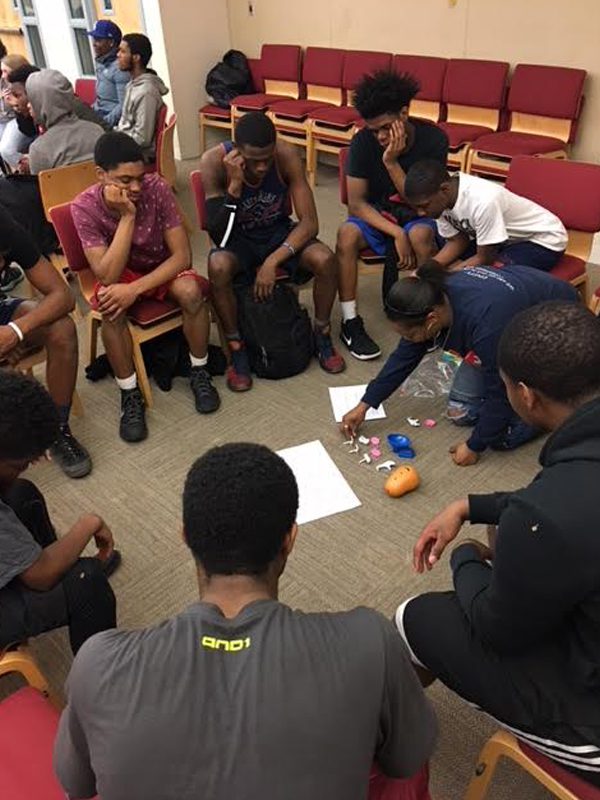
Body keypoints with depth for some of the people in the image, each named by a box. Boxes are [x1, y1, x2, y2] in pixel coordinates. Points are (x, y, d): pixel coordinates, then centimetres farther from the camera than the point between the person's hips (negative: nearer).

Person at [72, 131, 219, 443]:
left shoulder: (157, 188, -23)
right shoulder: (85, 207, -23)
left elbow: (182, 255, -23)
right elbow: (107, 277, -31)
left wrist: (136, 289, -34)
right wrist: (127, 216, -36)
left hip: (162, 268, 1)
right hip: (119, 273, 0)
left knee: (190, 291, -32)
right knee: (111, 306, -34)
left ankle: (199, 373, -10)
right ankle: (130, 395, -16)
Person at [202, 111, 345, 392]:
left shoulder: (287, 156, -20)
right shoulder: (214, 161, -24)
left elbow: (310, 222, -20)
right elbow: (218, 236, -25)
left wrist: (273, 261, -31)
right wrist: (234, 185, -38)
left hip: (279, 233, 2)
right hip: (238, 239, -1)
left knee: (326, 260, -27)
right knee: (218, 267, -36)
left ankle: (322, 335, -2)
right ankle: (236, 349, -14)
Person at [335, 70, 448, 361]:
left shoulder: (433, 139, -18)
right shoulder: (363, 142, -16)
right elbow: (356, 204, -17)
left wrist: (391, 163, -31)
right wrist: (396, 233, -29)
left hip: (417, 215, -1)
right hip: (375, 214, 1)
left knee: (420, 234, -37)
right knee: (347, 233, -32)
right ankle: (350, 321, -20)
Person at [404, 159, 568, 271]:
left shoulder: (482, 202, -38)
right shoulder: (442, 198, -16)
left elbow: (485, 259, -26)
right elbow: (457, 241, -4)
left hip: (544, 239, -7)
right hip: (509, 236, 7)